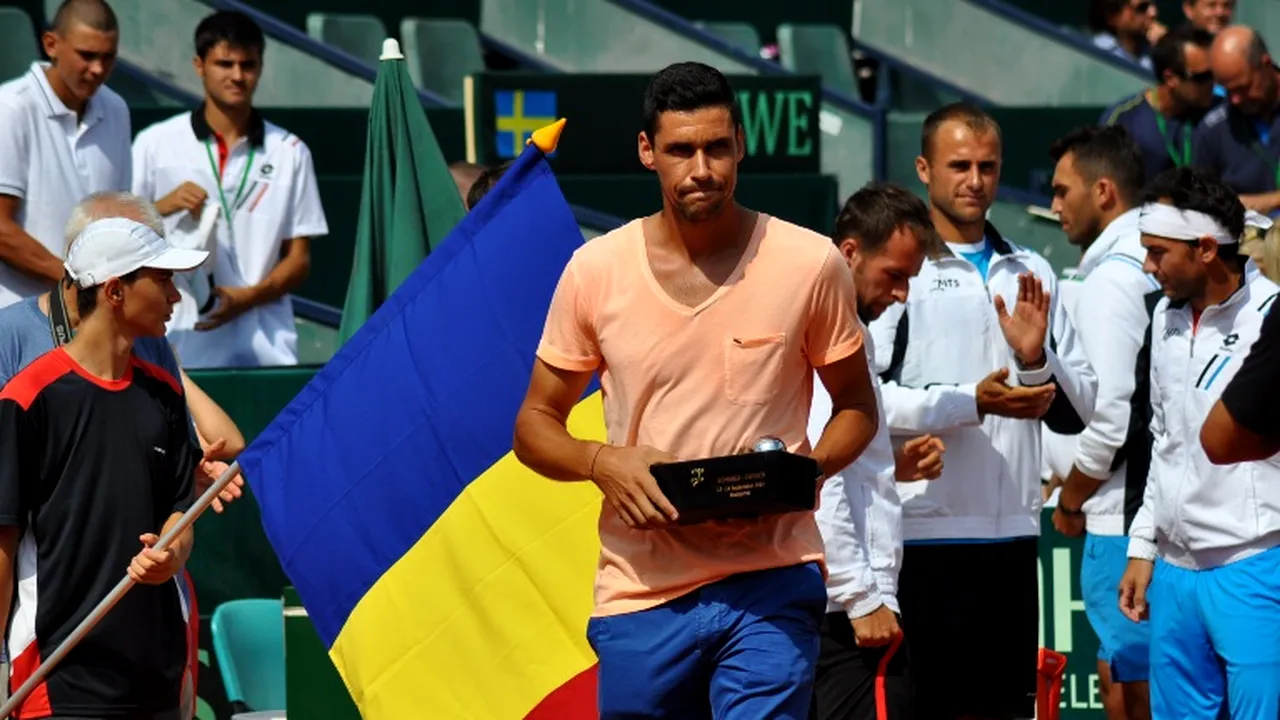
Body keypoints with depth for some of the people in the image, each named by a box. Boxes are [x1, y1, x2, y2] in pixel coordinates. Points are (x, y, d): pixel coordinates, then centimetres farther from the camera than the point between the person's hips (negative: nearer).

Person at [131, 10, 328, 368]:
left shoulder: (289, 153, 10)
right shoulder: (156, 144, 8)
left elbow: (298, 260, 10)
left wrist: (249, 297, -8)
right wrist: (162, 206, -11)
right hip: (179, 350, -1)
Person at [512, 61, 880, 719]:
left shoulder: (810, 264, -1)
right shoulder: (595, 270, 2)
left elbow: (856, 407, 11)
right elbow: (535, 425, 10)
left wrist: (809, 468, -10)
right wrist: (602, 462, -12)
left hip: (769, 584, -2)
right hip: (640, 594, 2)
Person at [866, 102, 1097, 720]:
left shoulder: (1031, 274, 15)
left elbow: (1077, 410, 13)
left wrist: (1035, 359, -6)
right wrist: (970, 402, -17)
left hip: (1012, 531, 5)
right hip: (922, 534, -5)